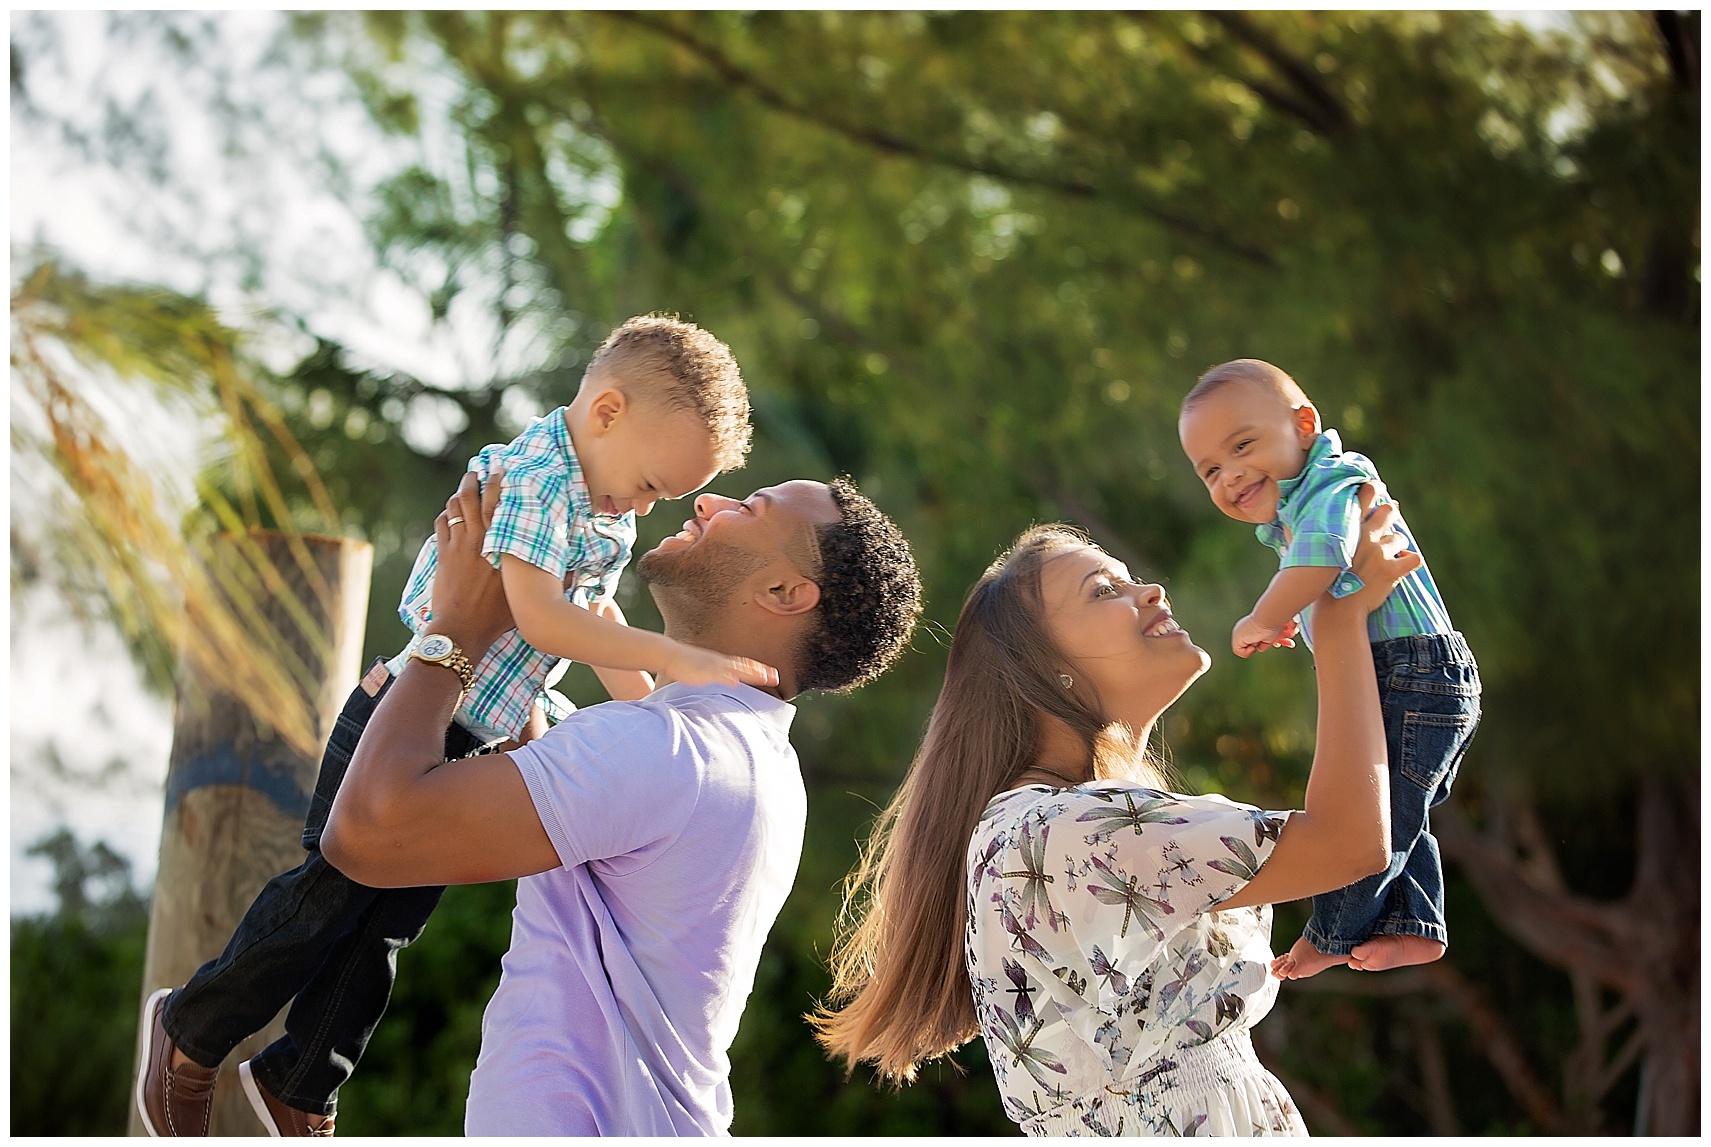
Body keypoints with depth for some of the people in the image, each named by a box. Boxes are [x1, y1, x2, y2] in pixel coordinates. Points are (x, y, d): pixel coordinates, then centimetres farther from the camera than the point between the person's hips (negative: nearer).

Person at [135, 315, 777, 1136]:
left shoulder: (610, 520, 5)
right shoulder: (533, 479, -26)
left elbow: (599, 621, 20)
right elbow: (539, 616, -38)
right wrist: (677, 661, -42)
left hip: (478, 740, 9)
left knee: (389, 923, 16)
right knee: (328, 895, 4)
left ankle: (298, 1087, 31)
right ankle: (189, 1033, 25)